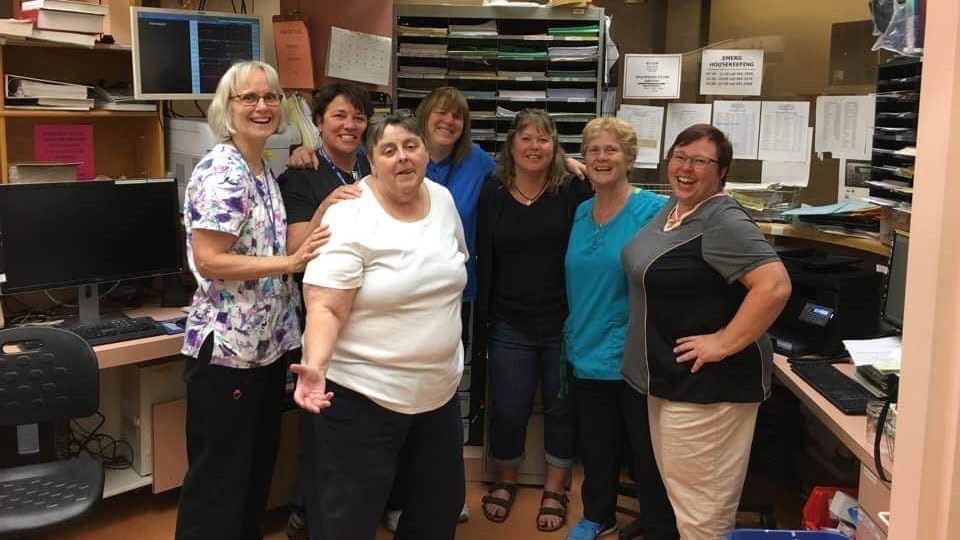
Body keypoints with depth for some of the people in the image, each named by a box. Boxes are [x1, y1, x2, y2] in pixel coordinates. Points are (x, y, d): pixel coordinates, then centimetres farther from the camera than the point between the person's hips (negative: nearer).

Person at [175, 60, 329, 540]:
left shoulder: (264, 170, 10)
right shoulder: (221, 171, -18)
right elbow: (209, 261, -23)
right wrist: (291, 262, -23)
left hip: (268, 343, 9)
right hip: (226, 347, -9)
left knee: (258, 466, 20)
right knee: (219, 479, 4)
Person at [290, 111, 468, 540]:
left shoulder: (443, 200, 3)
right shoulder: (349, 217, -17)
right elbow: (324, 309, -21)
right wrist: (316, 366, -37)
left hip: (439, 388, 7)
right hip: (362, 394, -6)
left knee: (443, 501, 21)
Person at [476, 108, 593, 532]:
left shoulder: (572, 191, -5)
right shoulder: (492, 195, 1)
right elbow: (484, 262, 3)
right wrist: (481, 324, 2)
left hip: (564, 322, -1)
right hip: (509, 324, 1)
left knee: (561, 409, 12)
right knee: (507, 412, 9)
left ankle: (554, 490, 32)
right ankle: (505, 481, 35)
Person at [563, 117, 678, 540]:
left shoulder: (654, 211, -12)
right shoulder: (580, 213, 7)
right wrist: (573, 338, 14)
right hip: (585, 354, 6)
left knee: (648, 455, 8)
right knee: (595, 449, 21)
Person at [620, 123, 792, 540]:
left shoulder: (723, 222, -20)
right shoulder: (674, 206, 9)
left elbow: (774, 286, -29)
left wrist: (724, 343, -25)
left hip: (708, 385, -10)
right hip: (669, 378, 10)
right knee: (679, 491, 21)